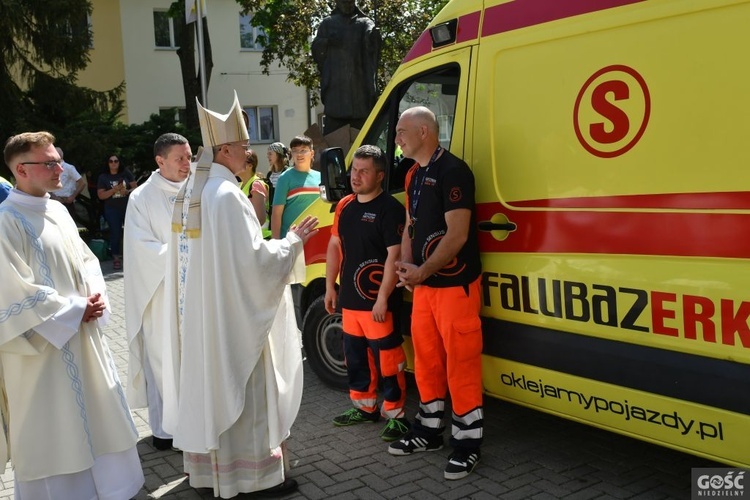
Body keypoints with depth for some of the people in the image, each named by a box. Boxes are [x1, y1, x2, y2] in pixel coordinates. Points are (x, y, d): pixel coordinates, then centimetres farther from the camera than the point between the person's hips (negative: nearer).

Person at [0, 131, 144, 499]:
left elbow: (85, 259, 14)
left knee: (95, 417, 18)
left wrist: (95, 297, -5)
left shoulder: (58, 211, 7)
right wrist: (76, 309, -15)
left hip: (82, 338, 8)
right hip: (43, 347, -8)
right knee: (51, 433, 6)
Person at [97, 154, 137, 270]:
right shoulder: (103, 177, 0)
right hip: (112, 210, -1)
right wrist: (114, 189, -17)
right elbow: (101, 195, -4)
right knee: (115, 233, 3)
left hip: (128, 208, 1)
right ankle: (116, 258, 10)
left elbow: (135, 187, 3)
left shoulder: (126, 173, 2)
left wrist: (127, 191, -17)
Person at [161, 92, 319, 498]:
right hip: (232, 314, -9)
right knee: (242, 391, 2)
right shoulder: (226, 194, -20)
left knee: (207, 385, 17)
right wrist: (294, 240, -9)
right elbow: (254, 258, -21)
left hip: (197, 313, 9)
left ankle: (208, 467, 30)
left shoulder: (190, 190, 8)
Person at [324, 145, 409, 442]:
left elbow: (394, 255, -18)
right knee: (356, 358, 18)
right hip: (350, 300, 8)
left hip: (377, 302, -8)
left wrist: (383, 298, -21)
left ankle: (396, 415, 11)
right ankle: (364, 407, 33)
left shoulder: (389, 208, -13)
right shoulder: (344, 206, 11)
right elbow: (334, 246, 18)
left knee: (387, 361, -1)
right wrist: (330, 286, 14)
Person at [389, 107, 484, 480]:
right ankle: (429, 430, 30)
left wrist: (422, 271, -19)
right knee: (426, 358, 16)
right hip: (423, 284, 9)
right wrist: (406, 264, 1)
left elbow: (456, 234, -20)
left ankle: (467, 442, 11)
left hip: (455, 284, -9)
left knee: (461, 363, -1)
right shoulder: (414, 175, 13)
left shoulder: (452, 171, -15)